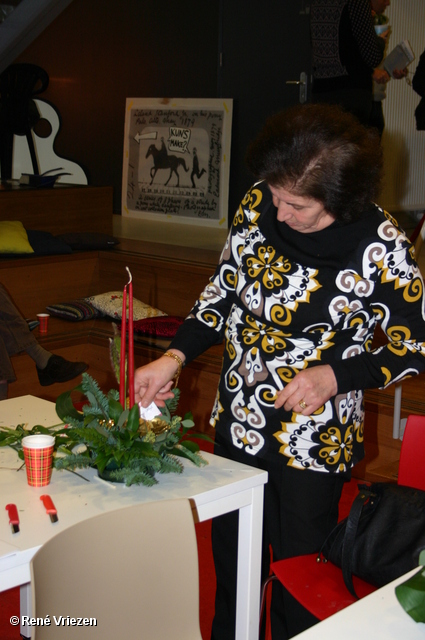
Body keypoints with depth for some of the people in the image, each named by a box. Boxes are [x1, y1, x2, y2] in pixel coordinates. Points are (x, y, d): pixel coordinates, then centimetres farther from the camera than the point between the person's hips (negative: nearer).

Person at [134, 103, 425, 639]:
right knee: (230, 563, 22)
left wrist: (333, 376, -22)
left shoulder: (380, 248, -21)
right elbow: (223, 291, 5)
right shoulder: (259, 203, -7)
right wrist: (174, 357, -6)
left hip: (314, 443, -5)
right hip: (237, 425, 5)